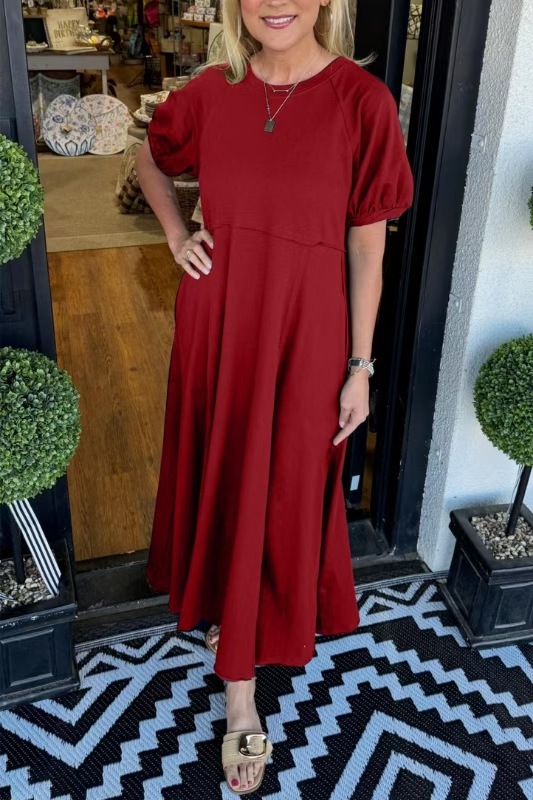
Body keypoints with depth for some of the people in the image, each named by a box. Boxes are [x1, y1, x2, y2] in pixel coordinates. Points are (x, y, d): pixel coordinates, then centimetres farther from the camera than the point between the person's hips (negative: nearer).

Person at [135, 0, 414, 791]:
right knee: (219, 481, 15)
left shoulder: (362, 101, -11)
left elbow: (367, 250, -7)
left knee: (285, 490, 10)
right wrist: (176, 232, 3)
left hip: (306, 327, -3)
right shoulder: (211, 91, -2)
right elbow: (151, 162, 19)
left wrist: (360, 367, -5)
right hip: (216, 319, 4)